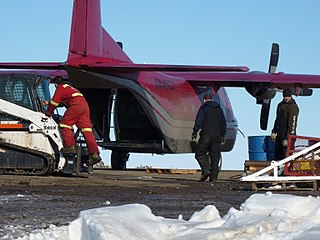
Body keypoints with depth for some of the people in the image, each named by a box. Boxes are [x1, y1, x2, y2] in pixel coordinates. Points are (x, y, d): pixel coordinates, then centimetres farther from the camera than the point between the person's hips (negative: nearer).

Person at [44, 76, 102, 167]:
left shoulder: (60, 88, 9)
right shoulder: (68, 87, 37)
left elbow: (55, 102, 6)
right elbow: (60, 102, 48)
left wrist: (48, 113, 17)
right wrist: (48, 103, 52)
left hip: (76, 105, -8)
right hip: (85, 105, 8)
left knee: (64, 125, -1)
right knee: (87, 130, 0)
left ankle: (70, 146, -12)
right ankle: (94, 154, -9)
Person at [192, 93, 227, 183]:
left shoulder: (203, 108, -1)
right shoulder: (219, 109, 16)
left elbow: (198, 121, -9)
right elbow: (223, 123, 19)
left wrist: (195, 132, -2)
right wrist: (223, 135, 25)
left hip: (206, 135, -5)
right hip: (217, 135, 5)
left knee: (200, 153, 1)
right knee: (215, 156, 4)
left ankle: (206, 169, -20)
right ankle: (214, 176, 0)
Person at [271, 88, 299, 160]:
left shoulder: (293, 107, -13)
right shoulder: (280, 105, 12)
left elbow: (292, 123, -18)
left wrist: (288, 138, -22)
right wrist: (274, 132, 18)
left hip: (287, 134, -8)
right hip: (279, 134, 8)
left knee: (286, 156, -10)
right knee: (277, 155, 11)